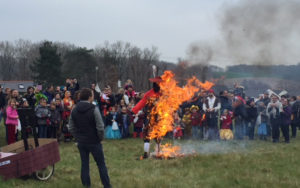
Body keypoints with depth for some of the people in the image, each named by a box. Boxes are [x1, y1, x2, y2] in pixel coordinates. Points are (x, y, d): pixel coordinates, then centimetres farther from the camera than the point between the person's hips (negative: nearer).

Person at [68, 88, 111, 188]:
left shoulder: (74, 110, 2)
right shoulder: (94, 109, -16)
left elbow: (71, 128, 5)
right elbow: (100, 127, -18)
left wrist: (78, 137, 13)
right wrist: (100, 138, -3)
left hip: (81, 142, 5)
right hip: (94, 142, -5)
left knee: (84, 164, 13)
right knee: (101, 164, 6)